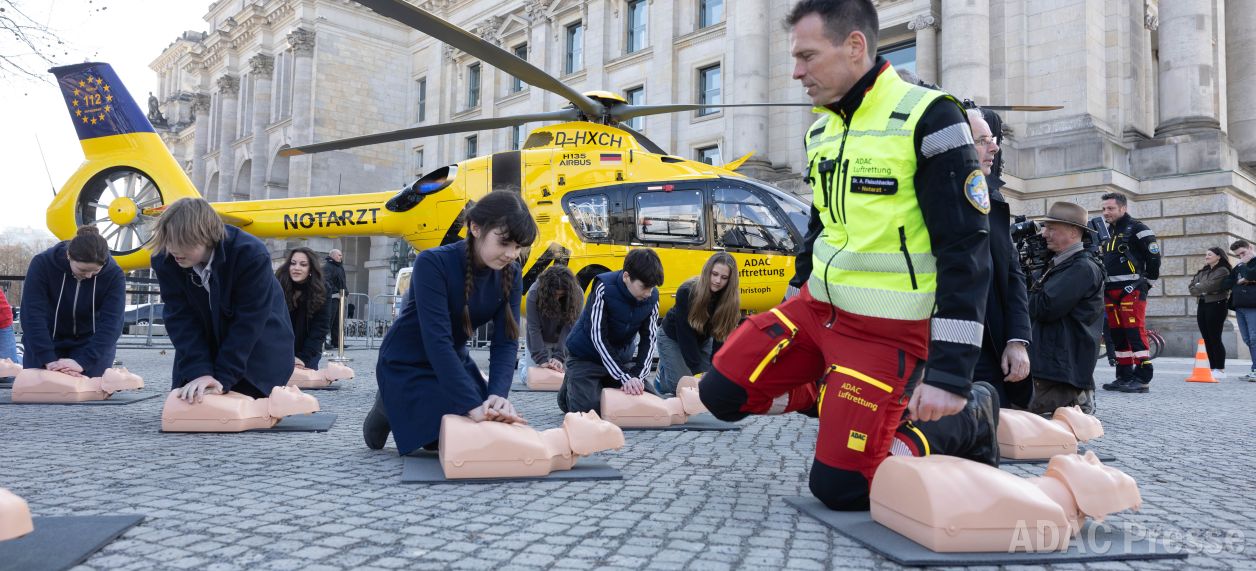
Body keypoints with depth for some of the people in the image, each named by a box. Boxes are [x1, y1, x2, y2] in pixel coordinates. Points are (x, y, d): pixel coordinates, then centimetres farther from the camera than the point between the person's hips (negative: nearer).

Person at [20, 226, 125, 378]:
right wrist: (49, 360, -34)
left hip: (92, 342, -1)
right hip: (47, 340, 1)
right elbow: (33, 316, -26)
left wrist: (82, 362, -39)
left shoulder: (113, 274, -22)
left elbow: (111, 324, -28)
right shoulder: (43, 264, -21)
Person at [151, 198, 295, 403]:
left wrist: (222, 378, -32)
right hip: (203, 344, 4)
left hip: (258, 346, -3)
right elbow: (181, 319, -20)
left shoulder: (251, 255, -33)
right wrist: (198, 372, -33)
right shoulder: (165, 260, -20)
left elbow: (248, 323, -29)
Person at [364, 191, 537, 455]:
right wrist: (472, 405, -42)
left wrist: (498, 394, -34)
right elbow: (437, 339, -35)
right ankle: (390, 409, 12)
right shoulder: (433, 264, -29)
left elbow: (506, 342, -15)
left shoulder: (510, 276, -10)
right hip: (407, 365, -6)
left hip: (453, 362, 7)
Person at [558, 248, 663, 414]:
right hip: (585, 356, -5)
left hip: (621, 357, 5)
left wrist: (637, 375, -23)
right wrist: (625, 377, -31)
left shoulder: (652, 297, -12)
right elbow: (598, 337, -27)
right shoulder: (604, 287, -26)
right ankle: (569, 385, 16)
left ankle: (603, 387, 23)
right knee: (588, 409, -19)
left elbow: (649, 339, -8)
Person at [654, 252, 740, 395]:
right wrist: (697, 370, -31)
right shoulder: (686, 292, -32)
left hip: (702, 340, 4)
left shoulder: (730, 298, -21)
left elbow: (721, 336, -17)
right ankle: (663, 371, 13)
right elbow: (685, 334, -30)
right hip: (673, 337, -4)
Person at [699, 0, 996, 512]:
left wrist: (951, 373, -22)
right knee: (722, 393, -1)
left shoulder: (928, 119, -15)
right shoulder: (820, 132, 9)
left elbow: (965, 251, -18)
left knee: (838, 488, -7)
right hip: (817, 309, 7)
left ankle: (964, 423, 14)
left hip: (887, 330, -7)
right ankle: (844, 400, 18)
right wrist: (791, 313, 23)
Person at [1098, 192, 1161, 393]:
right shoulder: (1107, 232, 19)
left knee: (1135, 332, -11)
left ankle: (1142, 378, -10)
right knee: (1117, 334, 8)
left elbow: (1154, 256, -7)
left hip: (1132, 290, -8)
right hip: (1111, 291, 8)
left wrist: (1147, 282, -3)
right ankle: (1124, 376, 13)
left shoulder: (1136, 228, -4)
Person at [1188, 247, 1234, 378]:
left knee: (1215, 339, -8)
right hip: (1202, 305, 8)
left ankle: (1220, 370, -5)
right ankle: (1212, 368, 10)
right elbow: (1191, 286, 9)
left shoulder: (1222, 271, -6)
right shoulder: (1203, 271, 19)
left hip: (1216, 306, -8)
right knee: (1207, 339, 6)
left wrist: (1197, 287, -1)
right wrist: (1202, 291, -9)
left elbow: (1209, 286, -19)